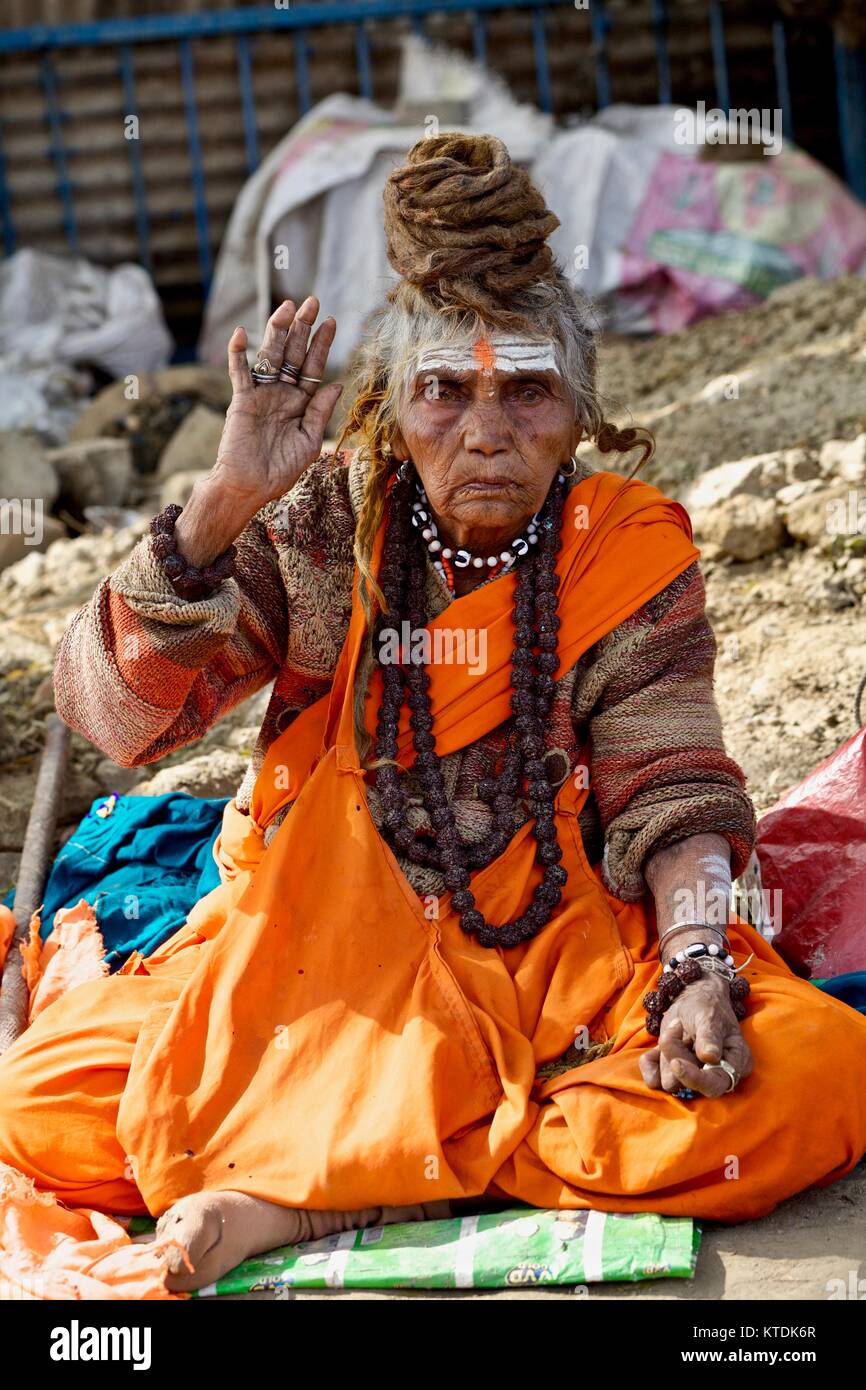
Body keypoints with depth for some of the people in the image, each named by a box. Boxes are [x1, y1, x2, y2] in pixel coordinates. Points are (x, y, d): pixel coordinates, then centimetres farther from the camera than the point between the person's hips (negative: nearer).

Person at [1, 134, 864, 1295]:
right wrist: (223, 504, -23)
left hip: (560, 950, 1)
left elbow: (672, 793, -7)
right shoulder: (323, 528, -3)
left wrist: (699, 964, -26)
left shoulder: (634, 551, -2)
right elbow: (114, 711, -12)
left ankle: (308, 1192, -24)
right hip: (326, 954, 0)